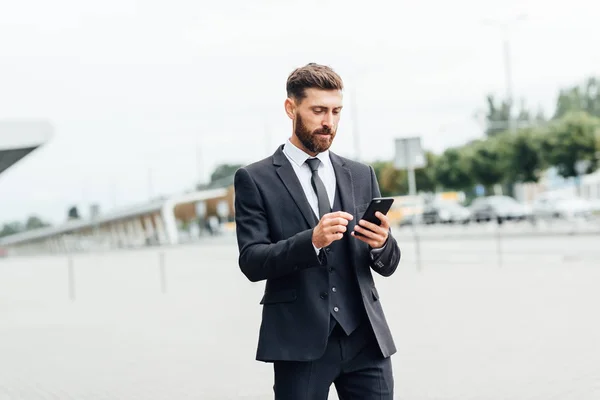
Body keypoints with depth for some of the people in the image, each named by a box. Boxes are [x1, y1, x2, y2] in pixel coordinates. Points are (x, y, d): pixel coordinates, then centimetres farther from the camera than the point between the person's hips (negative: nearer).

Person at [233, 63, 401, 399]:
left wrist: (382, 243, -12)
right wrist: (311, 241, -23)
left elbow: (388, 265, 11)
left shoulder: (362, 175, 12)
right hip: (300, 342, -3)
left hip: (365, 338, 3)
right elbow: (252, 262, -8)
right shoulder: (255, 180, 1)